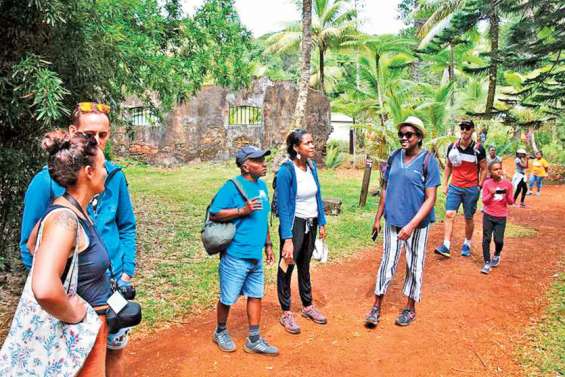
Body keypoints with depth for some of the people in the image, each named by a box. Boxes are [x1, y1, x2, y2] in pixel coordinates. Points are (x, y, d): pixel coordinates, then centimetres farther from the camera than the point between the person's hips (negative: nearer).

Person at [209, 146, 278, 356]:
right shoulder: (232, 187, -14)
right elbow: (214, 214, -16)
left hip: (256, 255, 7)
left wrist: (268, 244, 18)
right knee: (228, 298, 9)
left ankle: (254, 340, 27)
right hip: (235, 255, -7)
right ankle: (221, 333, 34)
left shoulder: (262, 185, 9)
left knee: (255, 295, 14)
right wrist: (243, 210, -24)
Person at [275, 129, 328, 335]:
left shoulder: (311, 165, 1)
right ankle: (286, 314, 19)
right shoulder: (286, 170, -19)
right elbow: (283, 207, -19)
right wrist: (287, 238, -21)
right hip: (294, 223, -6)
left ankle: (308, 306, 35)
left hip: (311, 224, 6)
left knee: (304, 266, 20)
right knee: (287, 267, 5)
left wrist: (322, 222, 10)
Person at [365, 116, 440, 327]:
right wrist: (378, 218, 10)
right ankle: (376, 307, 20)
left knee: (414, 266, 12)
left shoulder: (427, 160, -11)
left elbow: (430, 199, -14)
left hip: (417, 223, -3)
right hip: (392, 221, 3)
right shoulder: (394, 157, 3)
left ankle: (410, 308, 29)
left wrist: (411, 225, -22)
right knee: (387, 263, 9)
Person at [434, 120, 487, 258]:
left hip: (471, 189, -1)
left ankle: (467, 244, 26)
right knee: (449, 215, -9)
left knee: (468, 218, 9)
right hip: (454, 187, 2)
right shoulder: (452, 147, 1)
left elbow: (484, 169, 2)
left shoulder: (478, 149, -7)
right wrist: (445, 184, 8)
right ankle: (446, 246, -10)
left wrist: (479, 187, -5)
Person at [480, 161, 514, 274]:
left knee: (499, 240, -3)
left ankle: (497, 255, 30)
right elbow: (484, 201, -5)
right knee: (486, 239, -2)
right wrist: (491, 194, -22)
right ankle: (487, 263, 10)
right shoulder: (487, 183, -5)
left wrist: (507, 194, -19)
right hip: (488, 215, 0)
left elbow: (511, 202, 0)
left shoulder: (507, 183, -3)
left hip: (501, 217, 0)